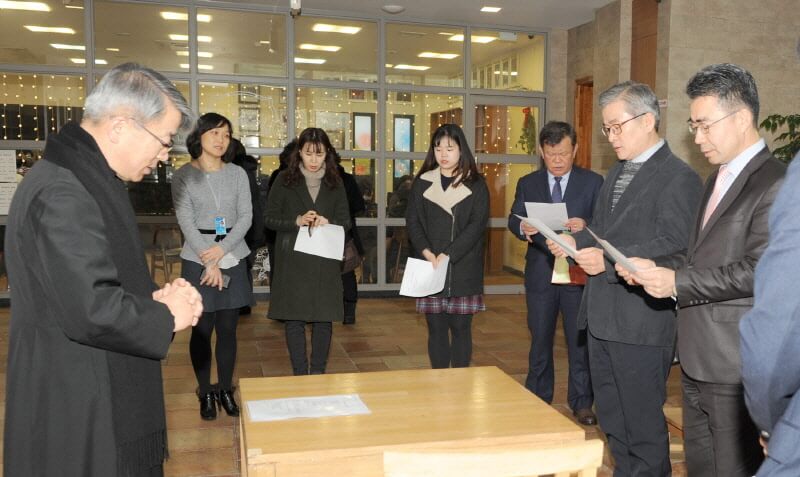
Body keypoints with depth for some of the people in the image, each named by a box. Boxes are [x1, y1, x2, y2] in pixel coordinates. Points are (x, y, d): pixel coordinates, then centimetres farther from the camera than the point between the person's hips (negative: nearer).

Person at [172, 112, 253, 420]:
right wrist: (209, 262, -14)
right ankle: (205, 392, 16)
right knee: (202, 329, 2)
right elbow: (186, 221, -7)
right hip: (198, 260, -2)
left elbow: (246, 216, 1)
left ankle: (226, 389, 20)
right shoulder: (184, 175, -1)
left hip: (233, 259, 2)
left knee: (228, 328, 7)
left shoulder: (237, 174, 7)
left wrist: (222, 249, -13)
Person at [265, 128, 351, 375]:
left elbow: (346, 222, 7)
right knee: (294, 320, 2)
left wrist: (327, 223, -15)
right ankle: (300, 375, 14)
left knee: (324, 319, 5)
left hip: (325, 262, 2)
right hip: (293, 261, -2)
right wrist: (297, 221, -17)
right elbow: (270, 219, 0)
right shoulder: (285, 180, 1)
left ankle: (318, 373, 19)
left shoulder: (335, 183, 7)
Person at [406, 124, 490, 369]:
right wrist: (428, 254, -13)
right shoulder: (422, 183, 9)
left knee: (461, 327, 3)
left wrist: (447, 256, -16)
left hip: (464, 270, -1)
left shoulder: (476, 184, 2)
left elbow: (477, 224, -7)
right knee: (436, 328, 5)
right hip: (429, 269, 2)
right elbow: (412, 222, 3)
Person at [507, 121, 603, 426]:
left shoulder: (593, 182, 1)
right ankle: (538, 399, 27)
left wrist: (585, 226, -26)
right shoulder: (528, 184, 6)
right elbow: (513, 220, -1)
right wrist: (522, 227, -24)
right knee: (540, 340, 13)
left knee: (580, 341, 7)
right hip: (540, 273, 2)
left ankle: (581, 403, 21)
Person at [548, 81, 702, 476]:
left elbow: (674, 245, -20)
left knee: (643, 423, 4)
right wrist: (576, 241, 2)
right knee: (611, 419, 19)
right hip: (602, 316, 9)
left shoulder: (678, 177, -11)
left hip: (641, 322, -8)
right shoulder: (616, 173, 17)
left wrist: (609, 260, -25)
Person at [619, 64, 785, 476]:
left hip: (734, 364, -9)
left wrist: (676, 282, -20)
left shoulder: (776, 184, -15)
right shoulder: (718, 178, 15)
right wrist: (653, 268, 1)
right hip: (697, 357, 9)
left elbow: (759, 271, -22)